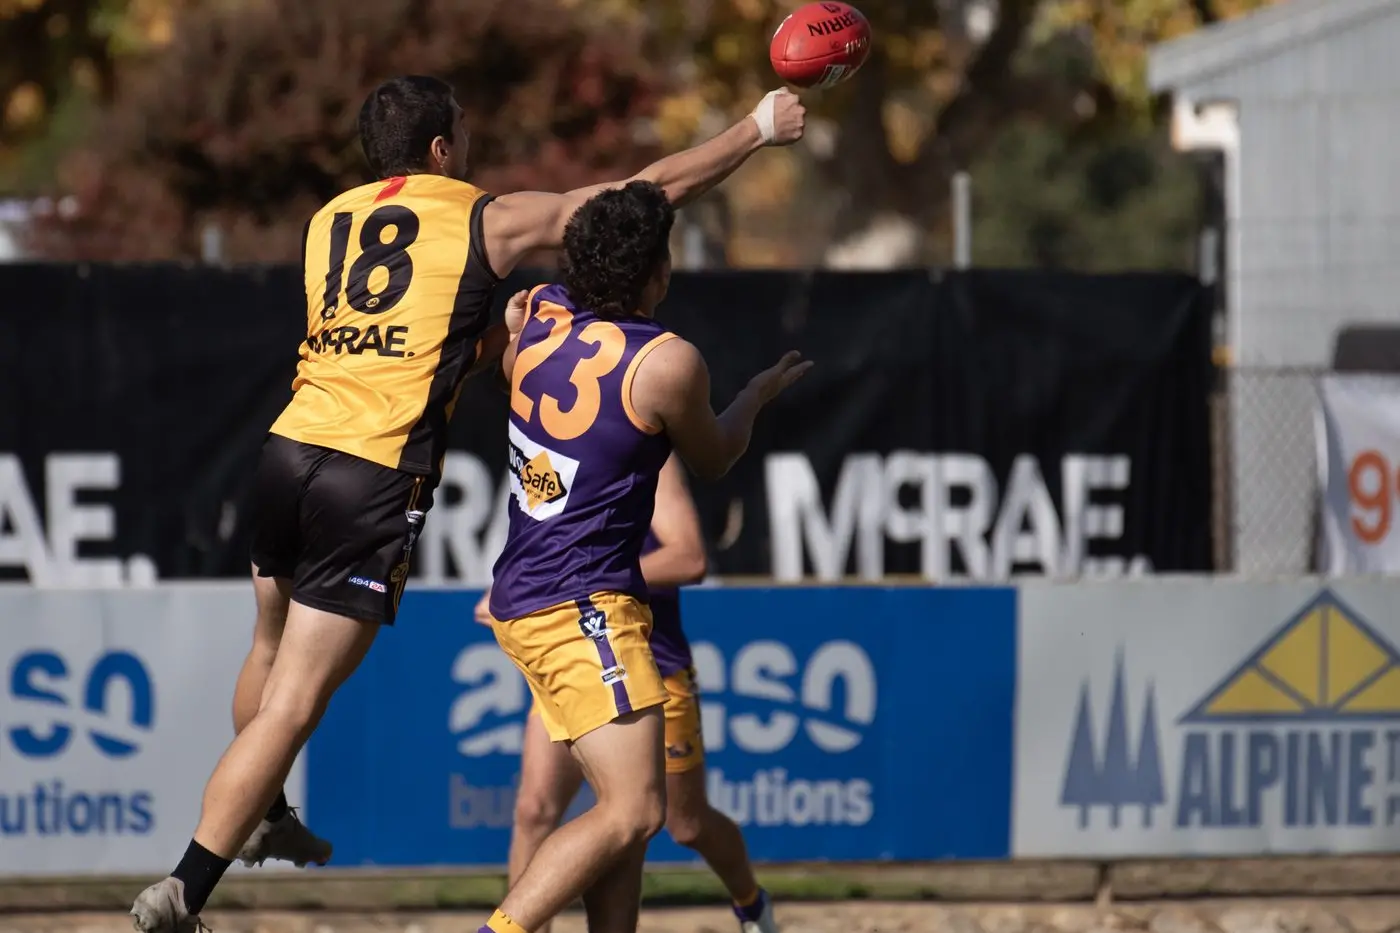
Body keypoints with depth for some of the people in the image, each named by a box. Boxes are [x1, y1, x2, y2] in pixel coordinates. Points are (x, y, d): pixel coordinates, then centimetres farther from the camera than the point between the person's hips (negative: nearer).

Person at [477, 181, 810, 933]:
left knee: (627, 809, 13)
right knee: (633, 810, -13)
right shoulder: (668, 365, -15)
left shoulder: (535, 313, 3)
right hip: (583, 608, -9)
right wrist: (758, 396, 23)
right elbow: (711, 462, 6)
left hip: (523, 600, 9)